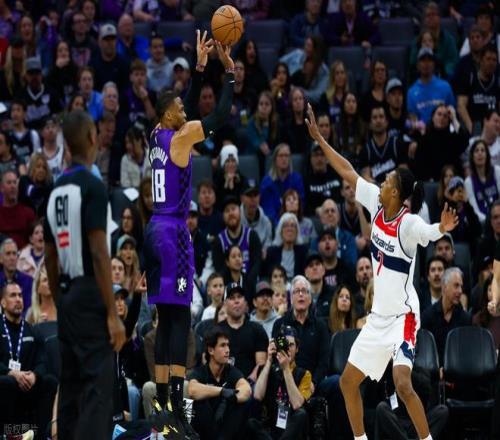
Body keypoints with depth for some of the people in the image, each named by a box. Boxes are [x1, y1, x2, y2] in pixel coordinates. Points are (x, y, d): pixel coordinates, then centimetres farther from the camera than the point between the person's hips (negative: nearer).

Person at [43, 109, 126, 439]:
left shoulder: (56, 192, 13)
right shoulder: (92, 186, -12)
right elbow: (99, 254, -17)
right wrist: (113, 313, -16)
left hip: (67, 297, 8)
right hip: (90, 295, -8)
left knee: (71, 387, 11)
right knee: (97, 389, -11)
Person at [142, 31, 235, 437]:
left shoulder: (160, 135, 12)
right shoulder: (179, 138, -11)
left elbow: (192, 108, 26)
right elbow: (220, 116, -13)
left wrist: (201, 68, 23)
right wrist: (229, 72, -5)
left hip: (158, 228, 9)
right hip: (173, 231, -9)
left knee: (166, 320, 10)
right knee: (179, 319, -12)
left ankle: (163, 403, 11)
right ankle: (177, 407, -19)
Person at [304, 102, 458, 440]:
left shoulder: (408, 222, -19)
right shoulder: (377, 205, 0)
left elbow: (428, 233, -40)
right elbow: (348, 172, 8)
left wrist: (442, 229, -63)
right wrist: (319, 138, 9)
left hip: (403, 316, -8)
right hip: (378, 317, 8)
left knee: (403, 385, -22)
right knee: (348, 381, 10)